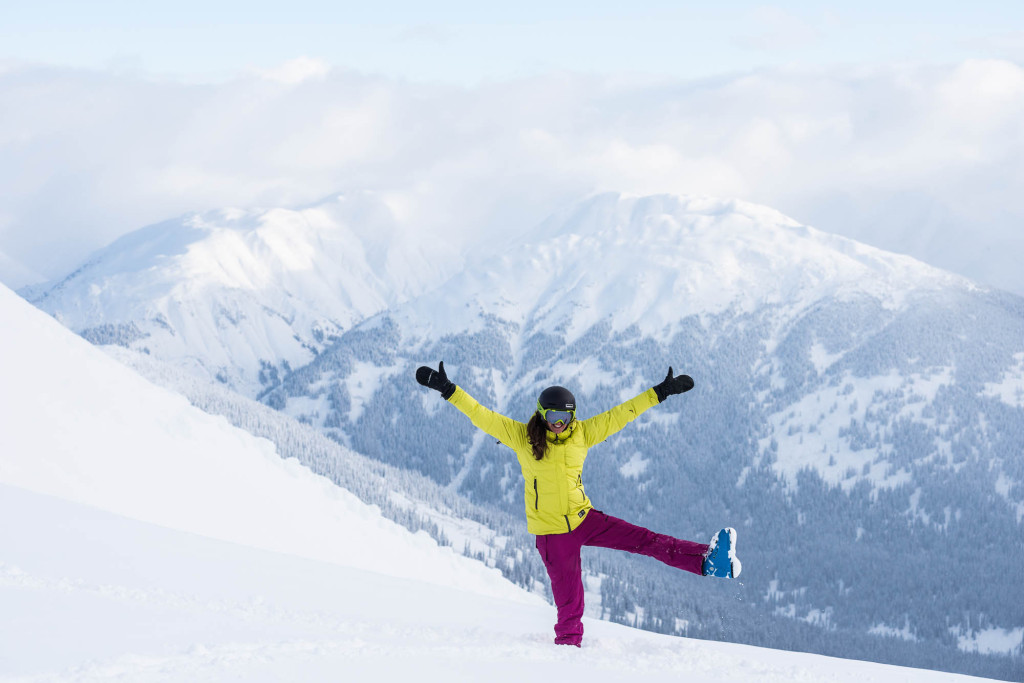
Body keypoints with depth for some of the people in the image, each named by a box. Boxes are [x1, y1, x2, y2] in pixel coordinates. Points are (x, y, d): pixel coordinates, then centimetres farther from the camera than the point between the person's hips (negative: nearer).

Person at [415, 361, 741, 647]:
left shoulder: (582, 434, -1)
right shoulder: (521, 436, -8)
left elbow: (619, 415, 2)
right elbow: (481, 415, -11)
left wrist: (660, 392, 2)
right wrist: (449, 390, -19)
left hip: (583, 517, 2)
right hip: (550, 530, -2)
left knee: (645, 540, -8)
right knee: (569, 597, 1)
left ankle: (707, 561, -12)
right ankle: (569, 643, 19)